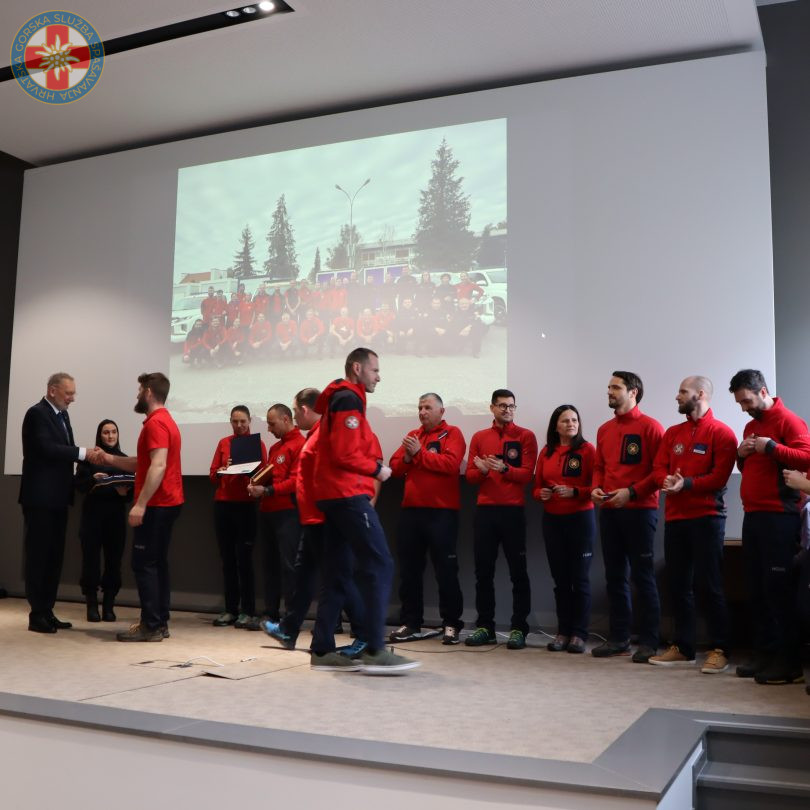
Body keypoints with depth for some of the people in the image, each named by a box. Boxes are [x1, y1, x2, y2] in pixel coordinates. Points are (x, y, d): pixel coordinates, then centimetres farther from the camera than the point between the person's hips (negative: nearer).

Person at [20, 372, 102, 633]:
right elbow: (47, 448, -23)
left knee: (54, 556, 10)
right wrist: (83, 452, -22)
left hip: (57, 497, 9)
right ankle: (37, 615, 3)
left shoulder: (62, 415, 16)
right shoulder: (37, 413, -11)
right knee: (38, 556, -3)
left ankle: (47, 612, 17)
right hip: (40, 497, -9)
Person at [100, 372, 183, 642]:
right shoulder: (165, 421, 19)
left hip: (156, 505, -10)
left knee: (144, 564, -7)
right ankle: (160, 622, 14)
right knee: (157, 563, 11)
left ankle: (151, 626, -5)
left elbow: (158, 466, -25)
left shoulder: (155, 423, -14)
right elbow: (142, 463, 22)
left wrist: (140, 504, -27)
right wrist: (108, 458, 23)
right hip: (167, 503, 10)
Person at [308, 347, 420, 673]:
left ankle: (323, 650, 12)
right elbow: (345, 455, -19)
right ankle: (375, 650, -9)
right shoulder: (350, 400, -10)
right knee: (379, 565, -9)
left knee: (338, 572, 10)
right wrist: (377, 469, -6)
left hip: (333, 495, 11)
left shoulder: (337, 399, 21)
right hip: (348, 495, -11)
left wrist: (371, 466, 9)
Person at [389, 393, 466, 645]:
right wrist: (407, 456, -8)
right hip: (411, 510, 6)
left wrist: (420, 452, -12)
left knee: (445, 570, -1)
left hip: (442, 512, -6)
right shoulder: (412, 436, 17)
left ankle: (451, 624, 7)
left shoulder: (452, 434, 0)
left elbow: (451, 464, -17)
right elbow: (395, 468, 12)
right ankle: (411, 624, 16)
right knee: (409, 569, 8)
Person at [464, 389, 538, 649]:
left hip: (513, 511, -3)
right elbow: (470, 475, 8)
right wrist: (481, 470, -13)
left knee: (518, 571, -1)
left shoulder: (525, 436, 3)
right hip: (484, 510, 3)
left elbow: (527, 474, -6)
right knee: (483, 571, 5)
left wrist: (504, 469, -23)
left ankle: (519, 628, 4)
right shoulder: (479, 437, 12)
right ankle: (485, 627, 12)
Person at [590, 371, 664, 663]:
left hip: (639, 510, -6)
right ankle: (619, 638, 18)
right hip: (609, 511, 6)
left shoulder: (649, 427, -5)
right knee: (614, 576, 10)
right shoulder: (604, 429, 14)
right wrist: (596, 488, 1)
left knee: (643, 577, -1)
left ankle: (648, 642, 6)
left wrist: (631, 492, -17)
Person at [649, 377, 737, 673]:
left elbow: (720, 475, -13)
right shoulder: (672, 433, 15)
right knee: (678, 584, 9)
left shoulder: (721, 433, -4)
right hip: (674, 517, 6)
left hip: (706, 517, -6)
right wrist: (667, 480, -13)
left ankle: (719, 650, 5)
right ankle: (683, 647, 18)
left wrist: (687, 484, -23)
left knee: (709, 584, -4)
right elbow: (658, 468, 9)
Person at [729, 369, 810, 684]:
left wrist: (771, 447, -21)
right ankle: (765, 653, 15)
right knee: (757, 587, 9)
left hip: (779, 515, -8)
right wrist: (741, 456, 6)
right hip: (752, 515, 8)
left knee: (778, 587, -8)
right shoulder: (750, 425, 19)